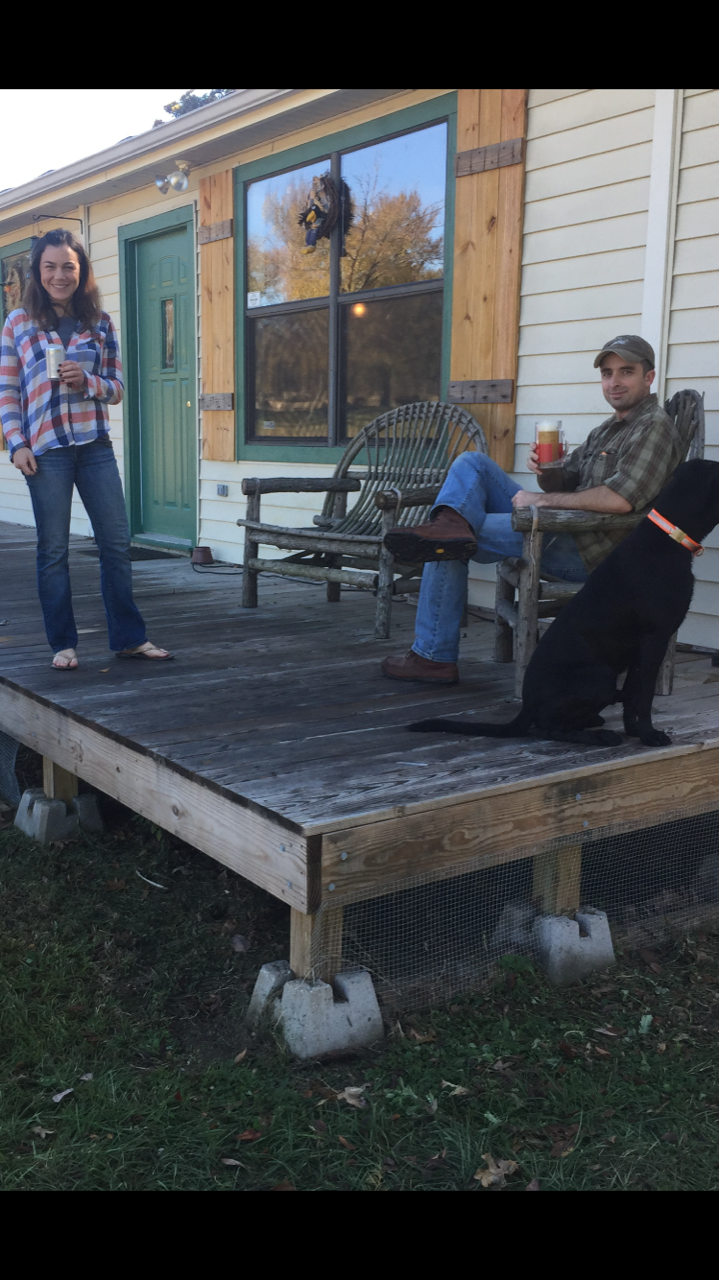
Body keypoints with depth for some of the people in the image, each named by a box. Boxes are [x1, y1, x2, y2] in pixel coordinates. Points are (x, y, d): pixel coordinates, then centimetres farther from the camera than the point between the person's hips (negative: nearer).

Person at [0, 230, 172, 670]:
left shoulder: (101, 323, 9)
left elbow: (117, 388, 9)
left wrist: (87, 381, -10)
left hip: (96, 445, 2)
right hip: (46, 449, -2)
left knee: (117, 542, 3)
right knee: (54, 549, 3)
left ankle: (130, 637, 13)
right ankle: (64, 644, 12)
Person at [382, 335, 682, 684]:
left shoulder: (654, 427, -10)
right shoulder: (607, 429, 21)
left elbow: (620, 500, -25)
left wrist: (543, 499, -17)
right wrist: (546, 472, -6)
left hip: (586, 553, -10)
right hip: (561, 528, 10)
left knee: (450, 548, -11)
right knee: (472, 463, 5)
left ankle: (434, 657, -4)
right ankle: (452, 523, -28)